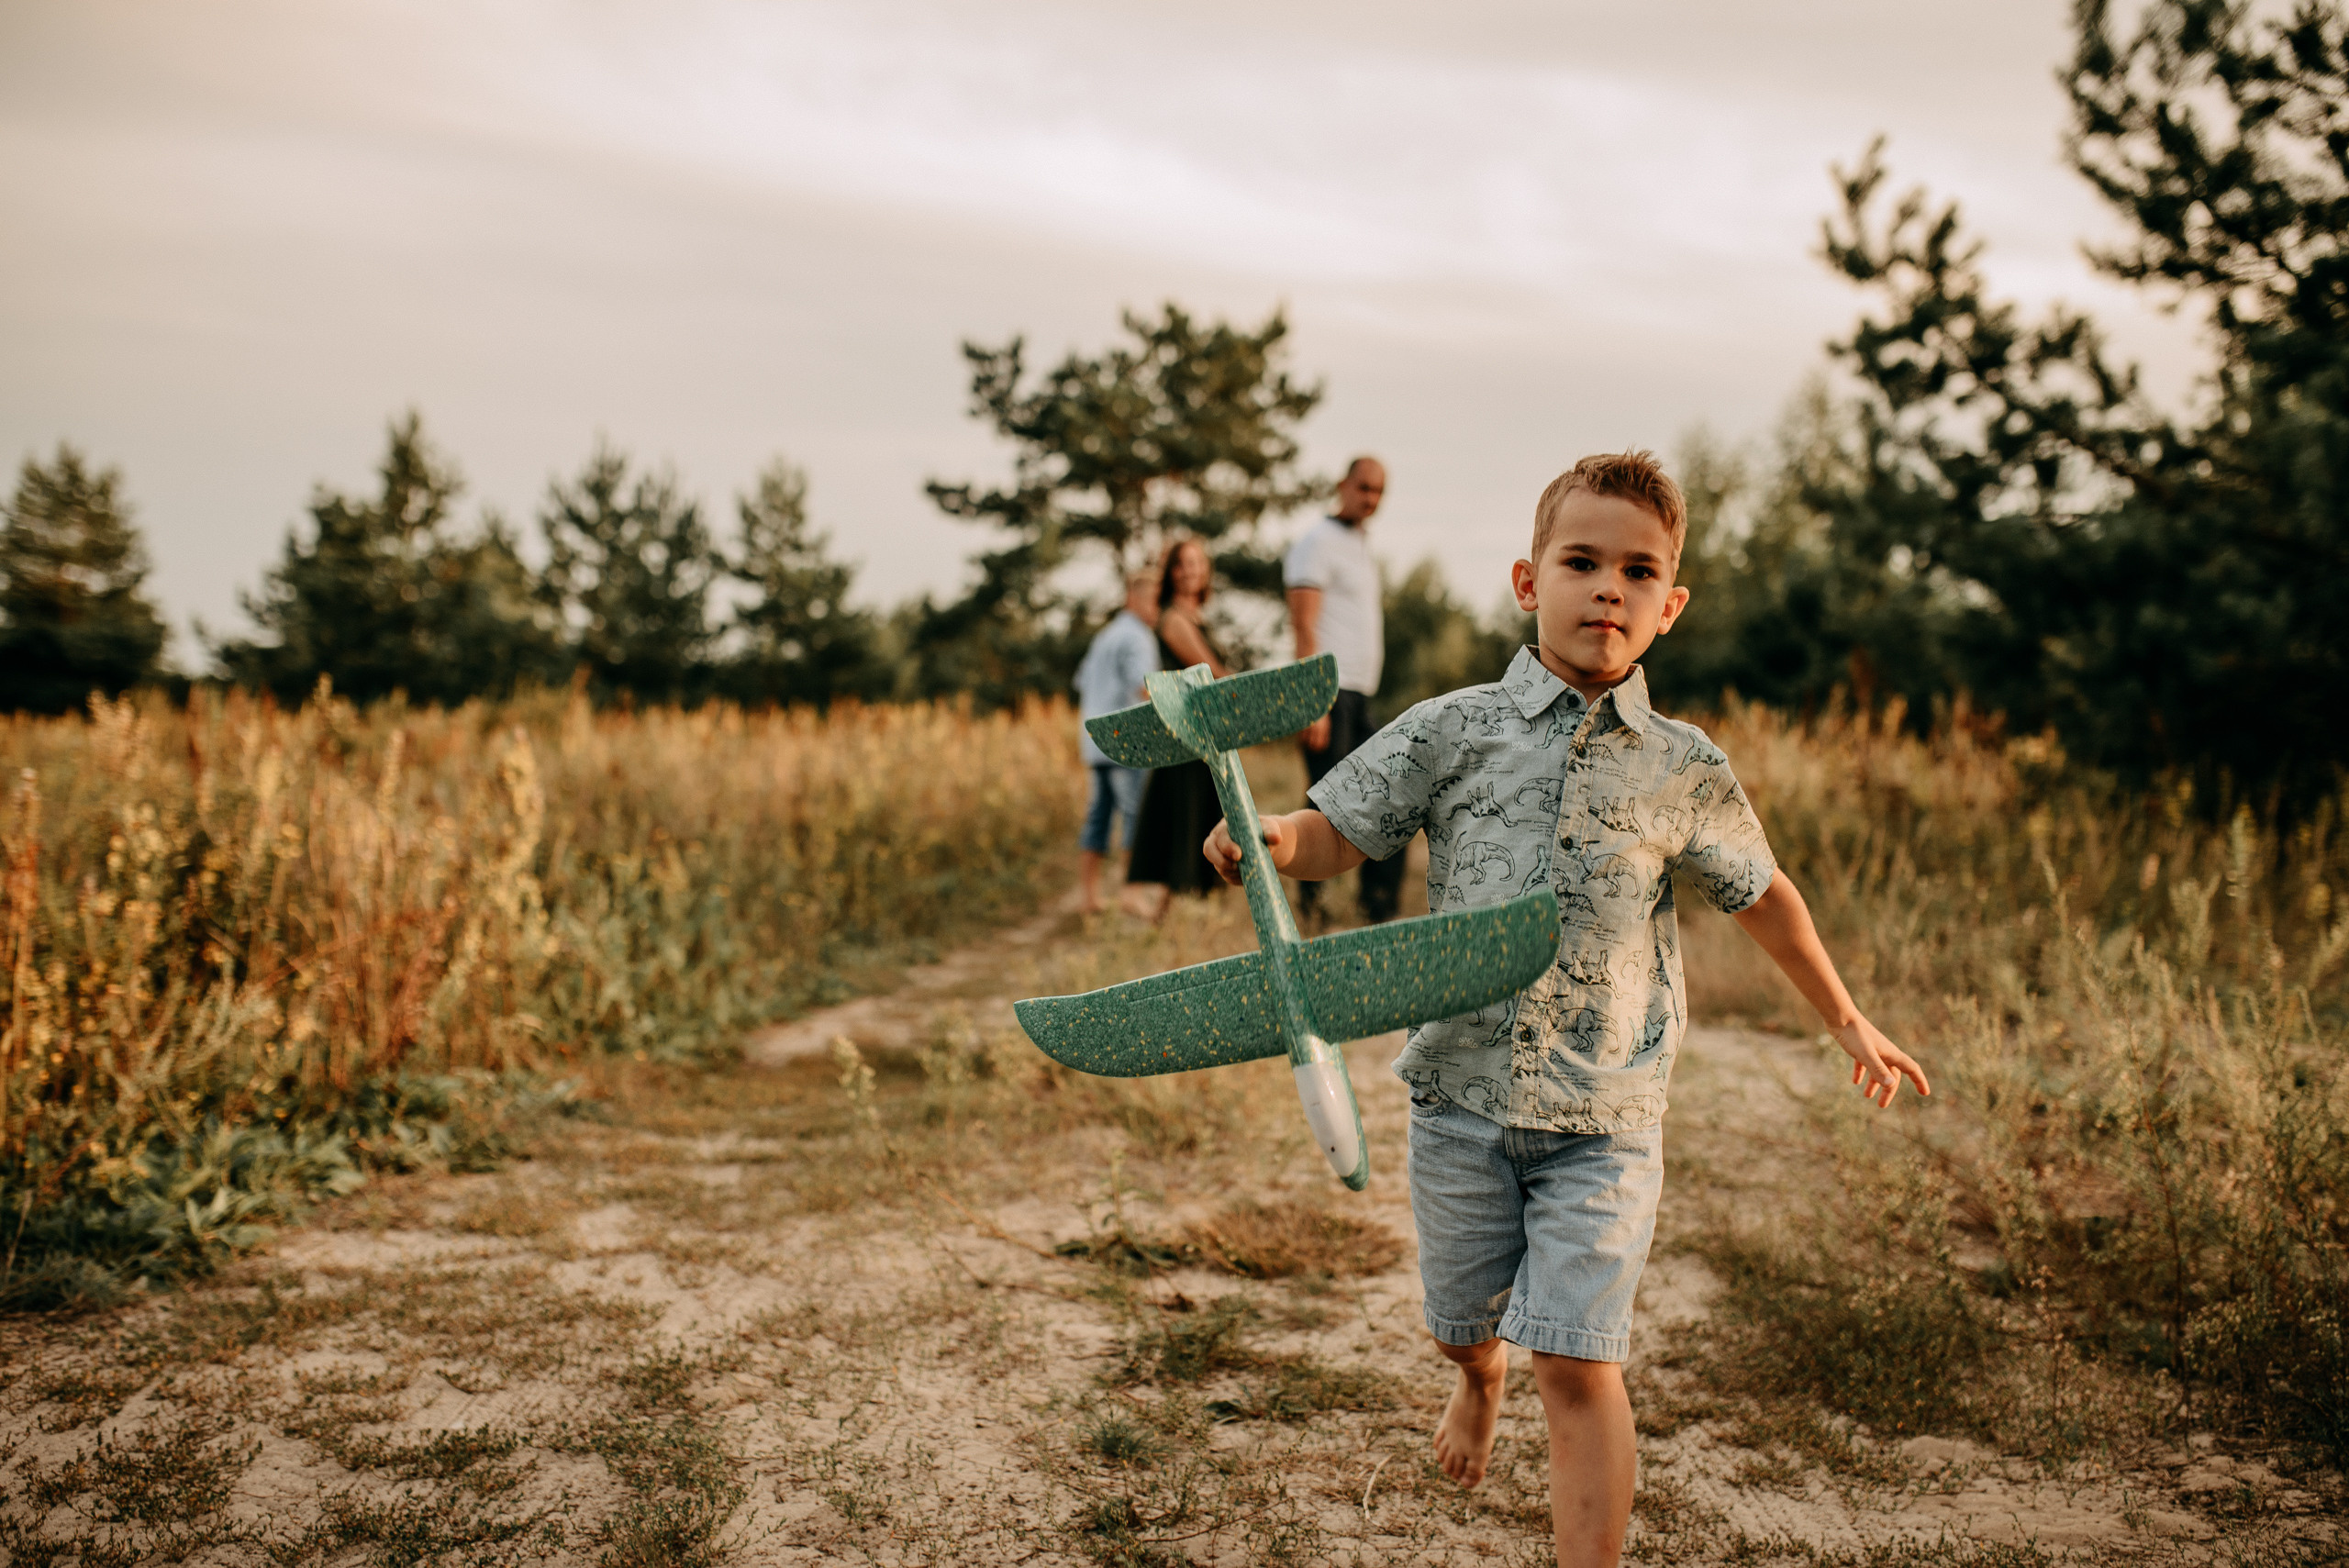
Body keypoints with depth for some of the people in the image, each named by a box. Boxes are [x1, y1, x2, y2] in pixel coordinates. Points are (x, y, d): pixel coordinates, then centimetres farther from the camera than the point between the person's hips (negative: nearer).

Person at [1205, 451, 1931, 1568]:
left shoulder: (1686, 773, 0)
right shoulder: (1452, 732, -3)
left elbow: (1763, 896, 14)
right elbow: (1332, 836, -2)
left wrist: (1849, 1024, 24)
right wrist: (1272, 839, -26)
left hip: (1605, 1118, -1)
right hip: (1462, 1095, 1)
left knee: (1579, 1368, -8)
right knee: (1462, 1329, 21)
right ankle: (1481, 1379, 57)